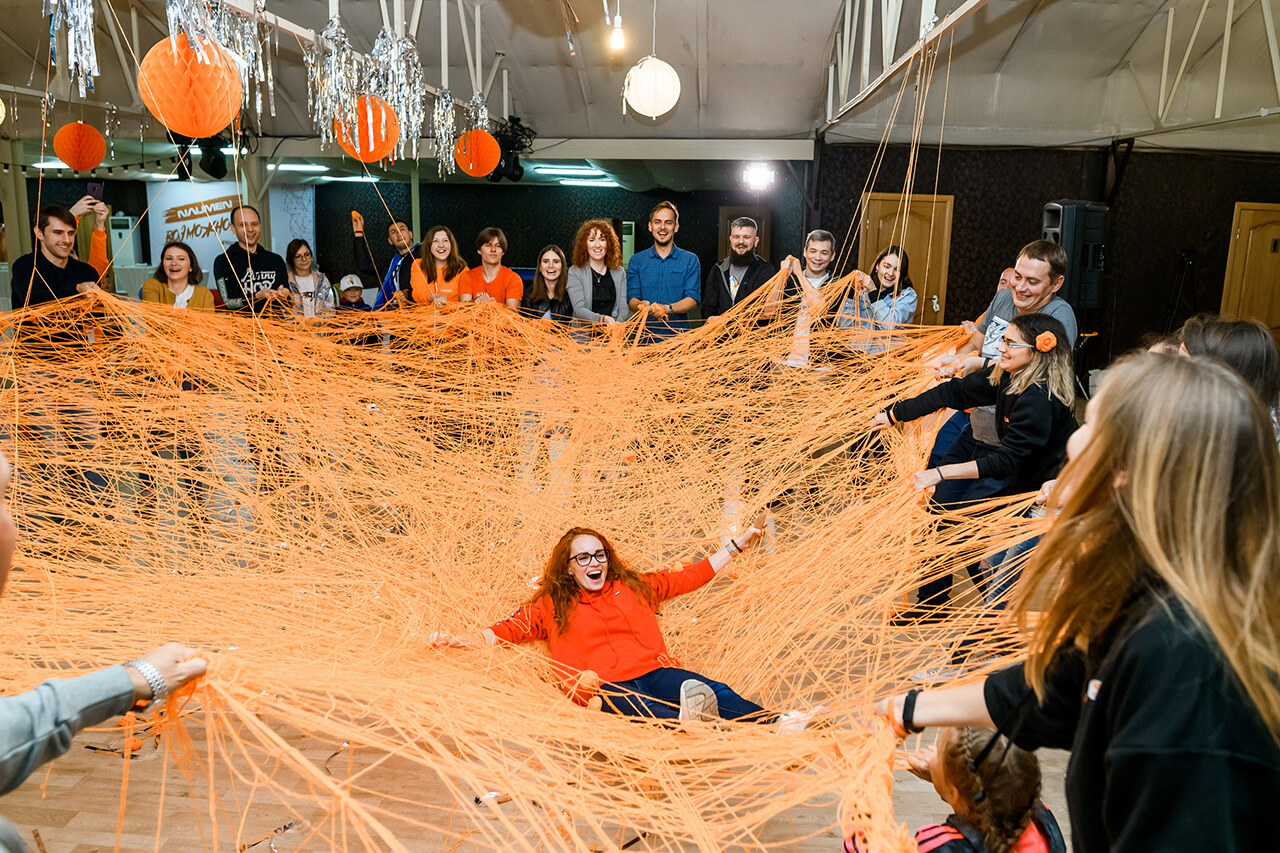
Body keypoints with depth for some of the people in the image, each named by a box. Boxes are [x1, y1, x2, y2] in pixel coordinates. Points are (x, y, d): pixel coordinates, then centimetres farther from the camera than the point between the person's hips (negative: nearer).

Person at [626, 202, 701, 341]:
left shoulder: (690, 260, 9)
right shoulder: (637, 260, 13)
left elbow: (693, 299, -1)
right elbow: (631, 299, 6)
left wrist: (668, 308, -20)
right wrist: (641, 305, -19)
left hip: (679, 336, 0)